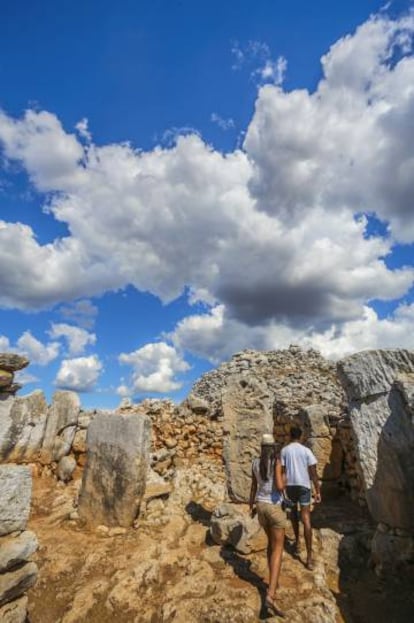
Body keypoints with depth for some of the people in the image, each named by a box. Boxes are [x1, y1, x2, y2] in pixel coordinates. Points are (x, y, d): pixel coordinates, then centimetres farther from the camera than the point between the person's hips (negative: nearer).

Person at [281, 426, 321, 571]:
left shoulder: (284, 450, -2)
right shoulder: (306, 451, -3)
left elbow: (282, 472, -3)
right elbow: (313, 473, -5)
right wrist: (318, 491, 2)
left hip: (290, 486, 1)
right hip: (304, 486, -1)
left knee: (293, 512, 26)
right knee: (306, 520, 1)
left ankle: (297, 542, 36)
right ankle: (309, 557, -2)